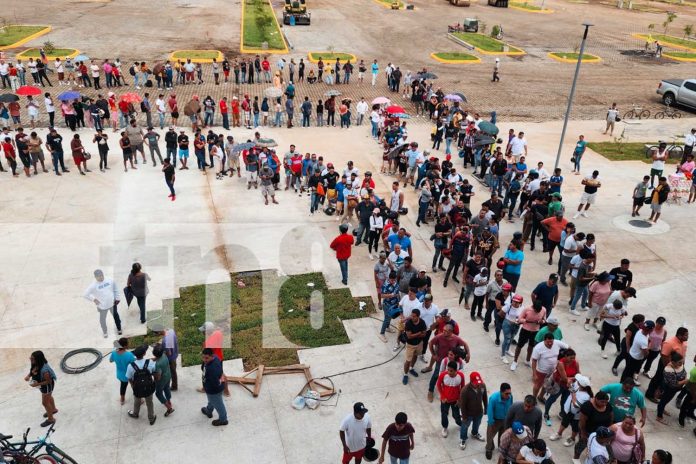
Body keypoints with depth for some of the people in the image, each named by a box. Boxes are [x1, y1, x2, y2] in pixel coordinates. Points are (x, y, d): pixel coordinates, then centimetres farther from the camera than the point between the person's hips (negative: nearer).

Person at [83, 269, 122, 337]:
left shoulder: (110, 280, -10)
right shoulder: (93, 286, -20)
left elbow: (116, 289, 4)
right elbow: (85, 294, -14)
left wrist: (117, 298, 3)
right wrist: (93, 299, -12)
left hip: (112, 303, 3)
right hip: (102, 306, -2)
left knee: (116, 316, 23)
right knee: (102, 319, 17)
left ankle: (118, 328, 48)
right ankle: (105, 332, 43)